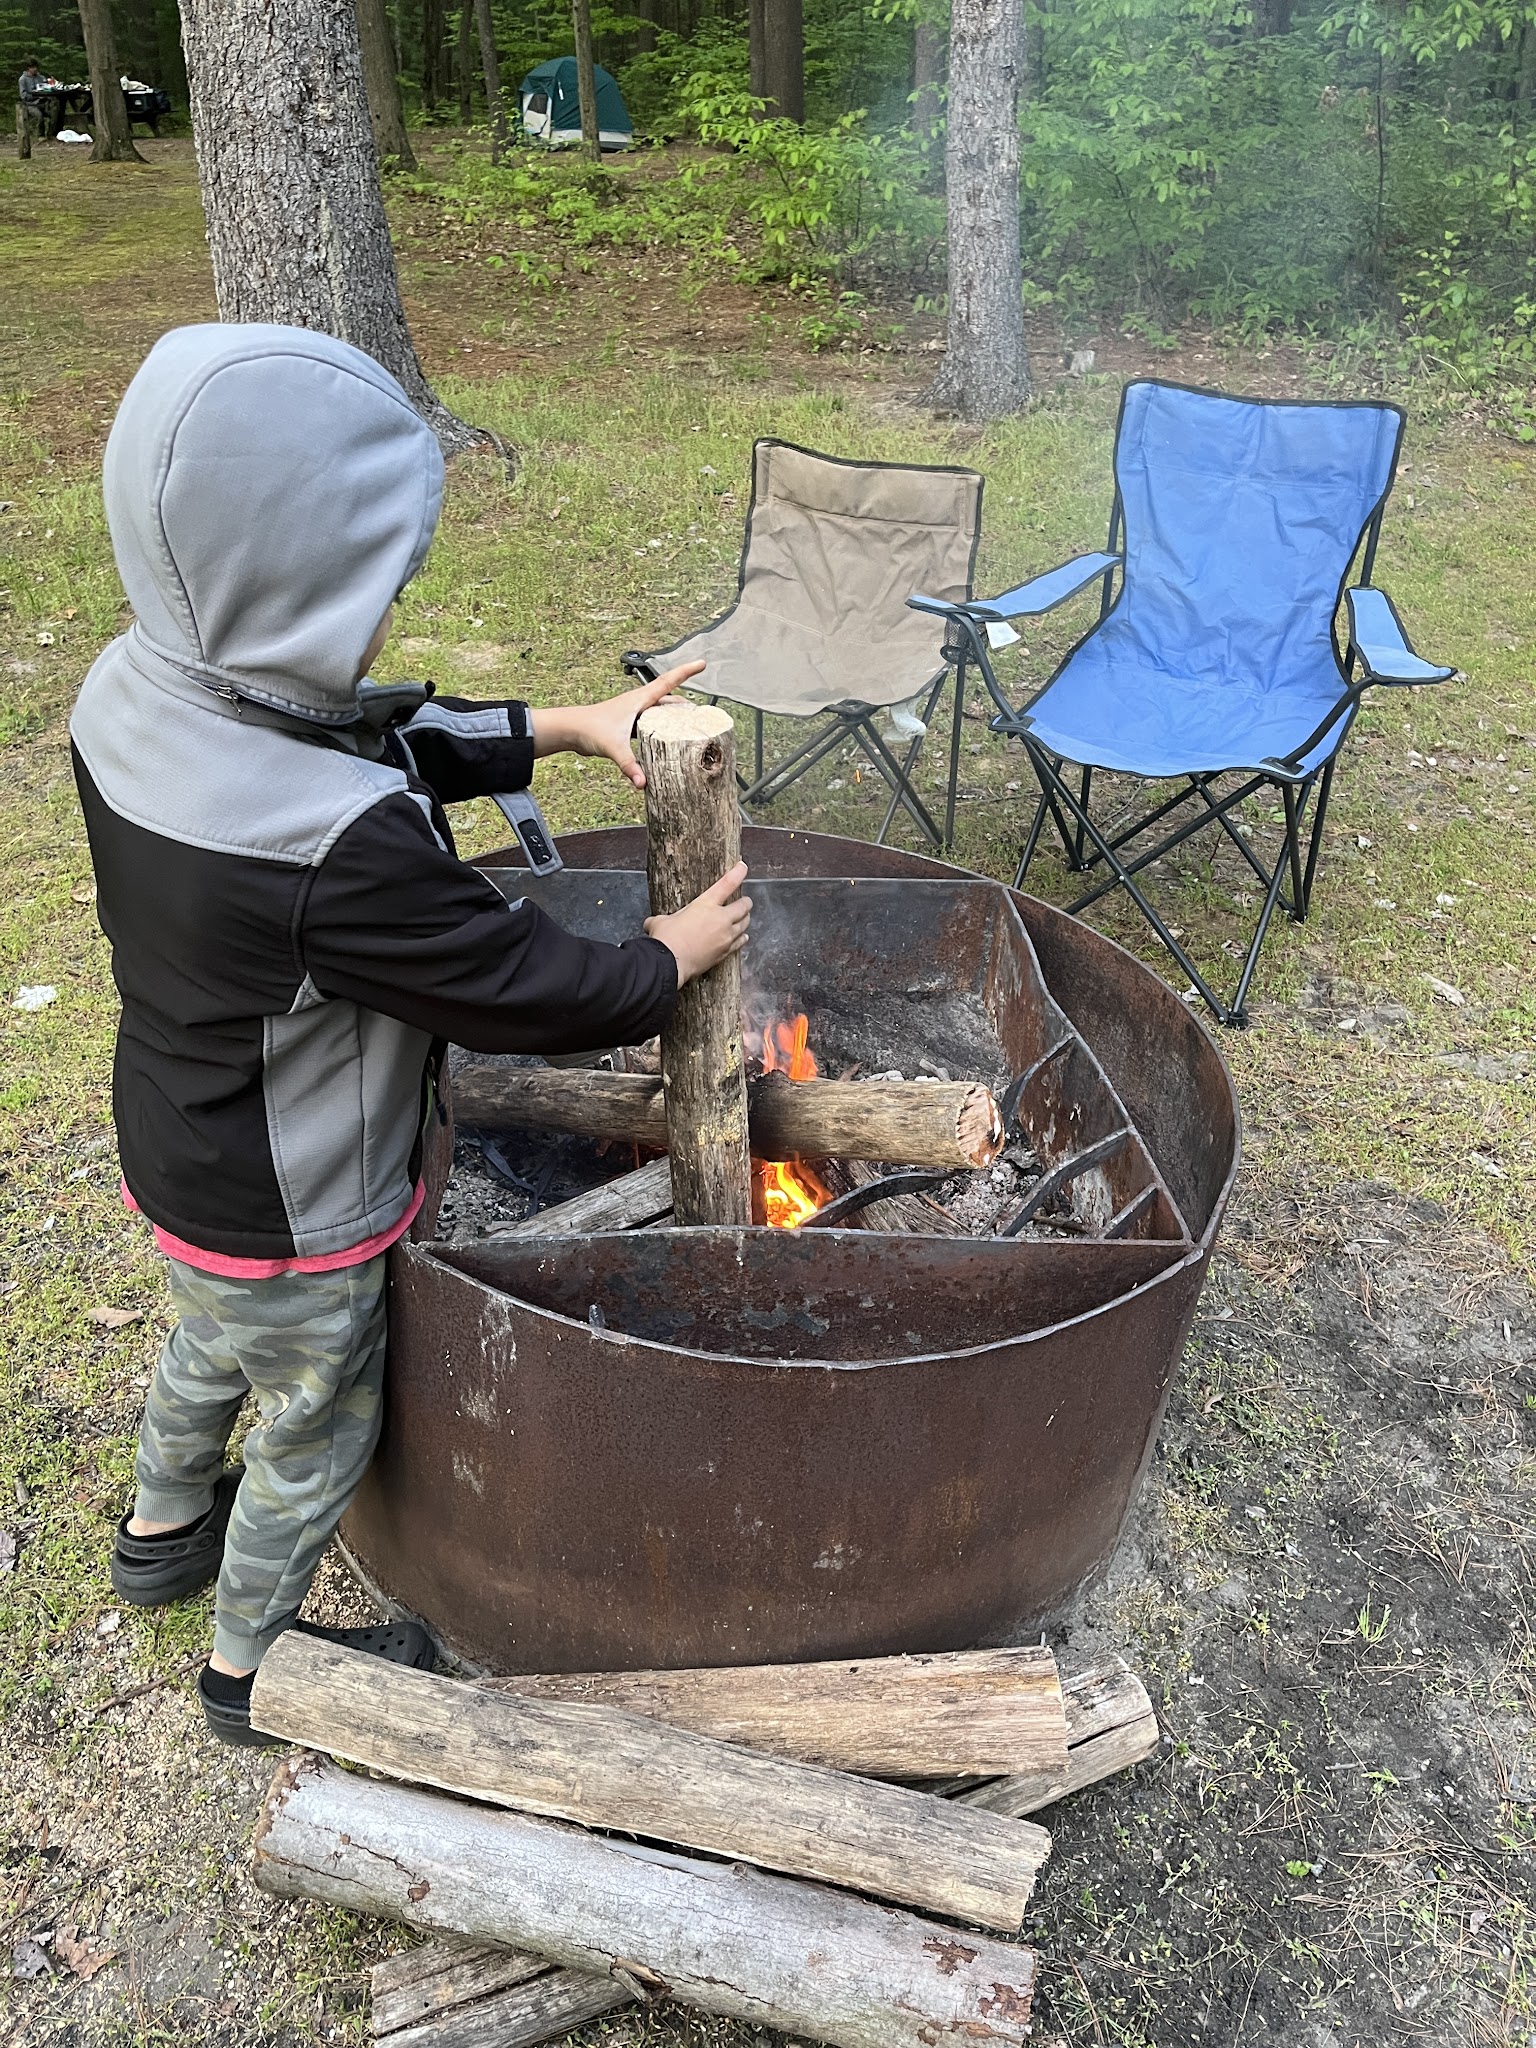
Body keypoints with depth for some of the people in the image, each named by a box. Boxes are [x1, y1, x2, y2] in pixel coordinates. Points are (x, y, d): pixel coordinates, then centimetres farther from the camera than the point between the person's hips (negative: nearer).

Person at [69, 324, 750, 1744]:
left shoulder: (137, 692, -13)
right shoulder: (344, 852, -40)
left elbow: (392, 740, 1)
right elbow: (532, 989, -27)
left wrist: (564, 727, -4)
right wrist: (675, 954, -9)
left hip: (178, 1150, 8)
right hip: (290, 1218, -8)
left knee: (217, 1338, 35)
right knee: (316, 1430, 20)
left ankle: (166, 1531, 64)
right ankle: (252, 1665, 48)